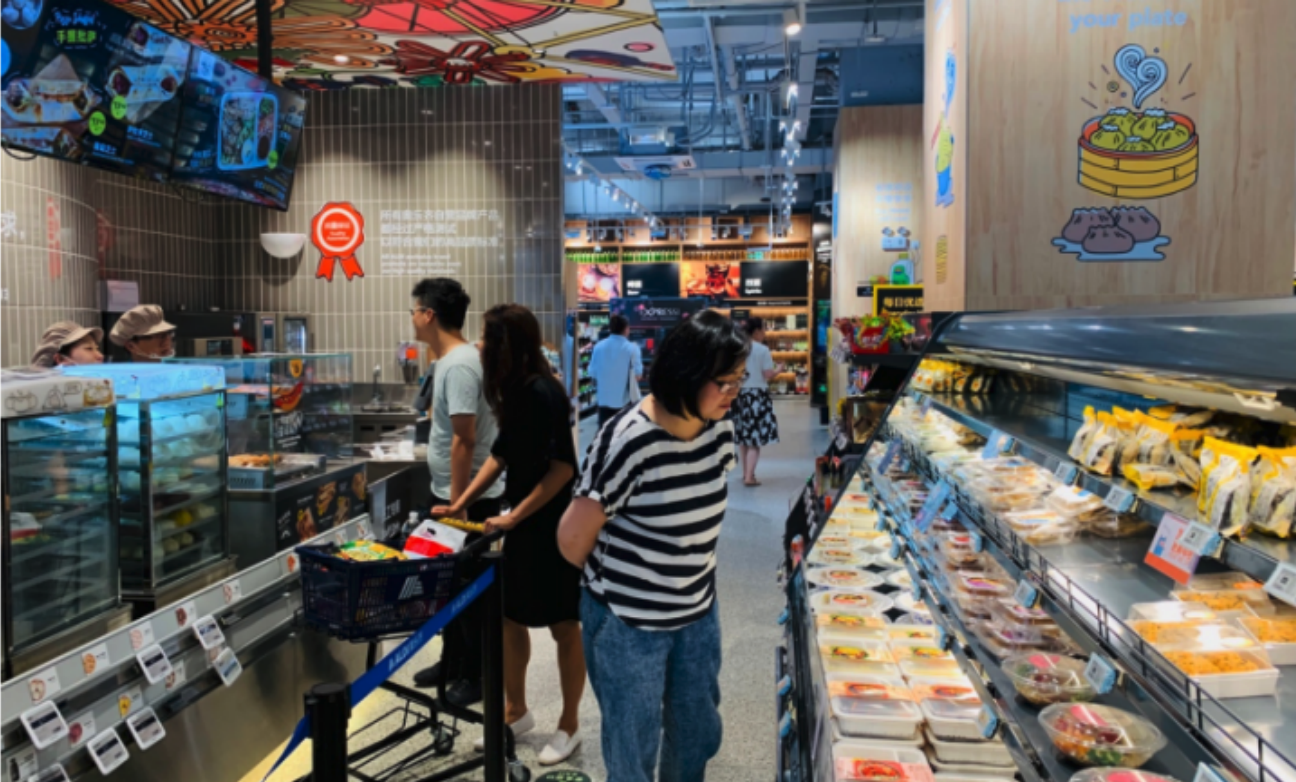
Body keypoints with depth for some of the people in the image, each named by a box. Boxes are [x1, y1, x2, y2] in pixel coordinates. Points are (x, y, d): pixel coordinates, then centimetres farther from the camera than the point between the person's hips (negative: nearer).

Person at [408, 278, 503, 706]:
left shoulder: (459, 365, -21)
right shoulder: (453, 359, 10)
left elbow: (464, 440, -24)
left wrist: (457, 503, -22)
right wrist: (449, 498, 18)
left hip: (467, 498, -10)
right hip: (450, 493, 10)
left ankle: (476, 676, 16)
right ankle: (453, 663, 33)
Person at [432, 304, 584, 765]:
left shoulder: (542, 392, -21)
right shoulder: (514, 391, 7)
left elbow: (564, 466, -24)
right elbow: (502, 454, 14)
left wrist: (514, 516, -20)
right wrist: (460, 504, 9)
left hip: (555, 524, -9)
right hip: (525, 523, 9)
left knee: (563, 627, 6)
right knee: (509, 617, 16)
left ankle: (569, 726, 22)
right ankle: (515, 712, 34)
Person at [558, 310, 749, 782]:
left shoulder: (719, 430, -5)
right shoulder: (628, 442, -26)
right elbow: (573, 538, -15)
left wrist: (688, 583, 10)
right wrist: (616, 585, 2)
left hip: (698, 614, 6)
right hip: (628, 623, -6)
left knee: (698, 735, 22)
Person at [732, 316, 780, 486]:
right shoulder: (762, 350, -12)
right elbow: (768, 374, -14)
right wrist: (778, 371, 5)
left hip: (740, 394, 6)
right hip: (757, 394, -6)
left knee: (743, 437, 15)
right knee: (755, 438, -3)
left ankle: (746, 473, 25)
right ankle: (749, 477, -7)